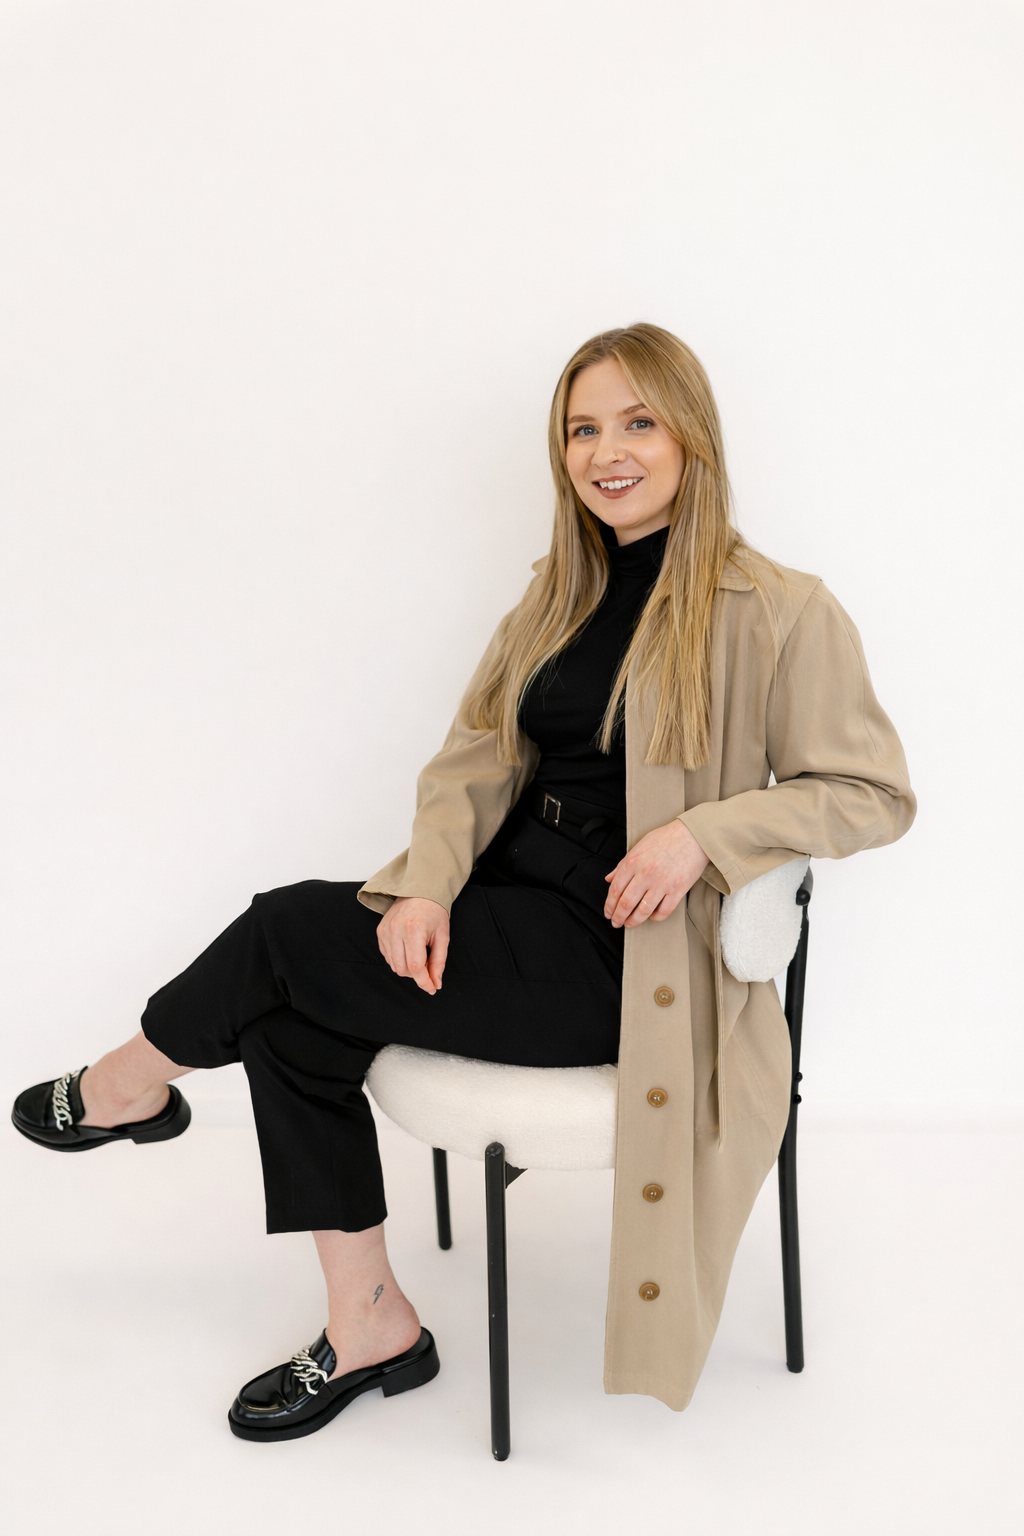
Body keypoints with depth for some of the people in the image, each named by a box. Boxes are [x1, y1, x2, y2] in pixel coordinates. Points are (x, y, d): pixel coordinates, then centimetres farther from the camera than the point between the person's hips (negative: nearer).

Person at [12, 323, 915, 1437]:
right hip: (510, 901, 7)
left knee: (290, 930, -13)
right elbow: (477, 756, 10)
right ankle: (369, 1328, 2)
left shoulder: (779, 613, -7)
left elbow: (874, 792, -6)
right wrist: (427, 883, -9)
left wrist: (704, 830, -20)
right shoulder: (560, 596, 13)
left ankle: (133, 1084, 20)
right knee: (288, 1018, -14)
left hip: (618, 956, -7)